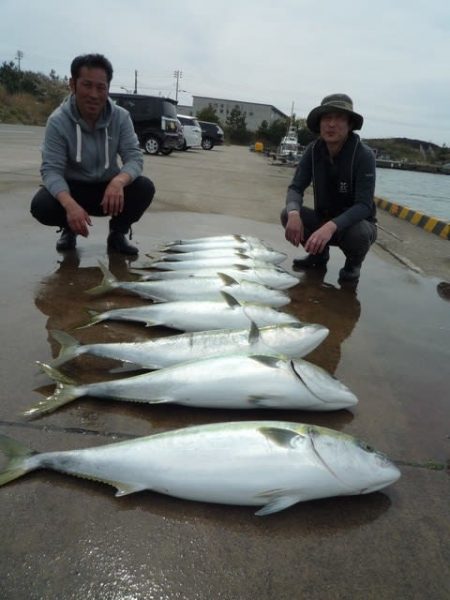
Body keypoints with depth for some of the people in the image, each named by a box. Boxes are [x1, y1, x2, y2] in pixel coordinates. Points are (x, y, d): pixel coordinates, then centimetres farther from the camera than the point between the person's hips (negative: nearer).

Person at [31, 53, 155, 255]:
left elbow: (134, 157, -19)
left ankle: (118, 233, 1)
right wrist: (70, 205, -45)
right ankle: (69, 230, 7)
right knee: (41, 205, -30)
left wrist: (118, 181, -44)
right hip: (74, 188, -1)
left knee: (144, 188, -26)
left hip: (109, 187, 1)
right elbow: (51, 169, -23)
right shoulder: (58, 121, -17)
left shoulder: (121, 117, -12)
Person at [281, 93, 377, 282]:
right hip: (323, 219, 4)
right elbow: (296, 188, -13)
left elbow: (364, 205, -30)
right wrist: (294, 213, -37)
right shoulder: (313, 150, -10)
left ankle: (353, 263, 0)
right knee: (287, 214, -20)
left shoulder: (364, 155, -23)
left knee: (358, 233, -37)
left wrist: (331, 226, -47)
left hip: (356, 222, -3)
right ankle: (319, 254, 7)